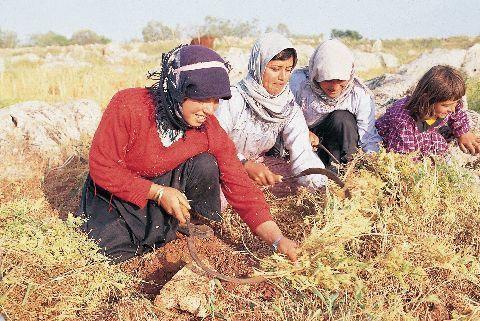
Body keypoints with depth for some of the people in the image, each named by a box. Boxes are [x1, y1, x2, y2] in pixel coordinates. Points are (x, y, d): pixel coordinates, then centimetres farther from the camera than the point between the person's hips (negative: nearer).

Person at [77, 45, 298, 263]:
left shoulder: (210, 131, -18)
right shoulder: (128, 106, -28)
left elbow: (242, 189, -17)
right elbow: (102, 168, -22)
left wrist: (278, 240, -26)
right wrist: (159, 193, -27)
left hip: (168, 185, 2)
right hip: (115, 190, -2)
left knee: (205, 164, -24)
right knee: (109, 253, -21)